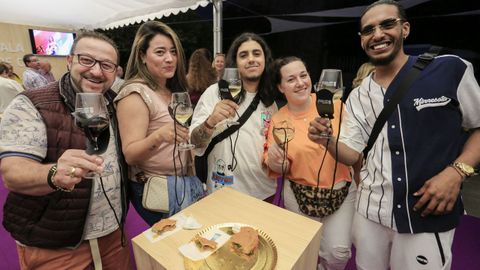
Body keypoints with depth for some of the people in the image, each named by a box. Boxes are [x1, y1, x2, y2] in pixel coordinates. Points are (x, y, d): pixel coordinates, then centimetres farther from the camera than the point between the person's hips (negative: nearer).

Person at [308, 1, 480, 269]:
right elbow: (352, 154, 2)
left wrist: (457, 171, -14)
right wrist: (326, 140, -16)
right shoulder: (357, 97, 2)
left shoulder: (451, 70, -7)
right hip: (369, 212, 3)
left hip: (429, 217, -2)